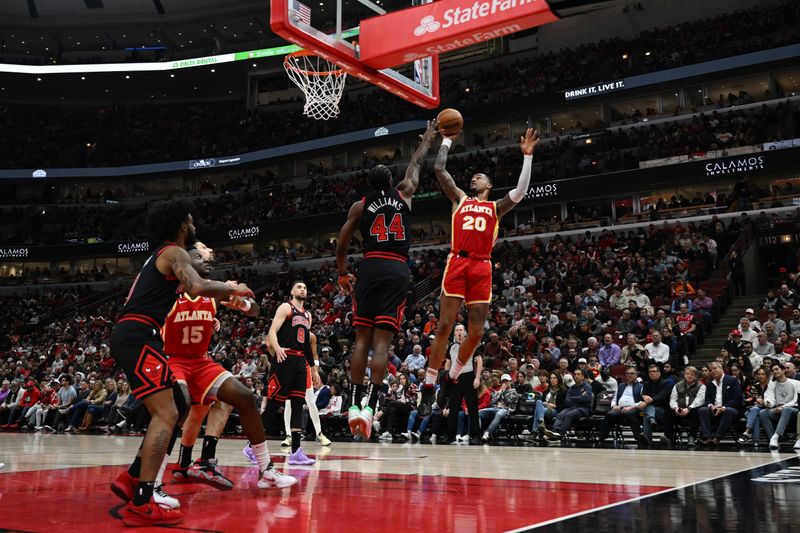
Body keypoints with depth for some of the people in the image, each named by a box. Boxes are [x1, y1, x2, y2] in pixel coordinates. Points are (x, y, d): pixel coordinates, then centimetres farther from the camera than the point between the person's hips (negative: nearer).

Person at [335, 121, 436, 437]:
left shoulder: (360, 206, 12)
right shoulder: (404, 195, 13)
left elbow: (341, 244, 11)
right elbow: (415, 165, 30)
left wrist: (343, 274, 24)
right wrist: (427, 139, 45)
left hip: (370, 269, 1)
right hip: (397, 271, -1)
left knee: (362, 339, 5)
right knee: (382, 341, -5)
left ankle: (354, 404, 1)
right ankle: (370, 405, -13)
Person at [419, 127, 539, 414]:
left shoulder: (496, 207, 22)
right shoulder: (460, 198, 22)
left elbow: (520, 191, 7)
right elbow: (439, 168, 17)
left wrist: (527, 156, 5)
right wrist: (448, 140, 23)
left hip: (482, 268, 2)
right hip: (457, 263, -2)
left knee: (476, 332, -1)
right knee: (445, 327, -8)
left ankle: (450, 380, 18)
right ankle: (428, 388, -1)